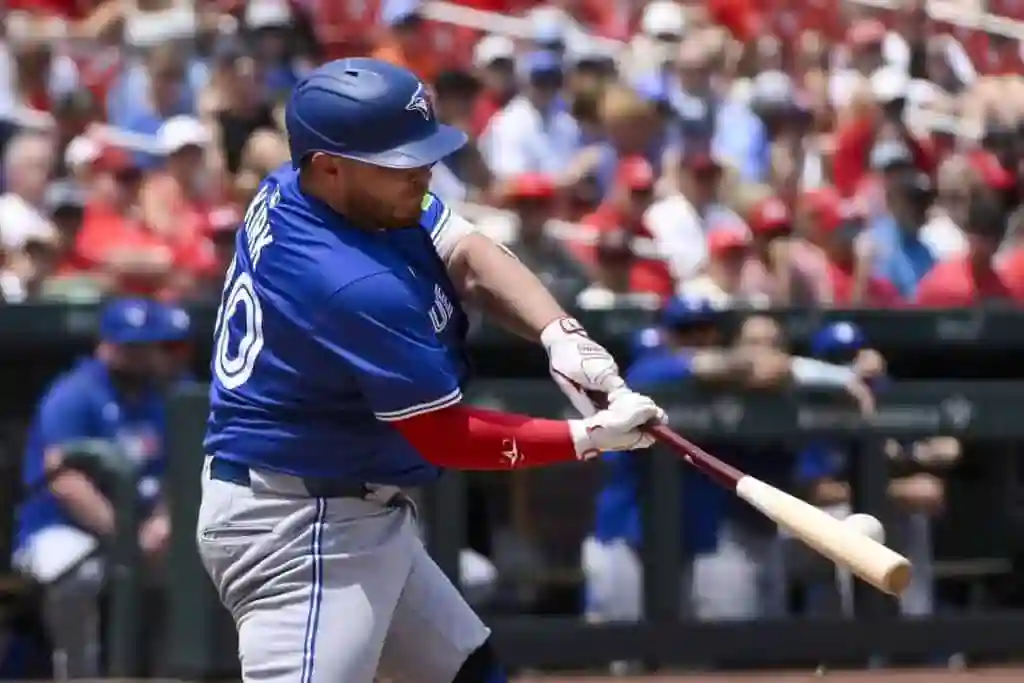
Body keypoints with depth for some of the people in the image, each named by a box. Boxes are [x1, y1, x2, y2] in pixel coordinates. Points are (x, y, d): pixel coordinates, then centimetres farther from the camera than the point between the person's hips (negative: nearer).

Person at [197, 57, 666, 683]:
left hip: (359, 514, 11)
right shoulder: (354, 286, -27)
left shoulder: (298, 188, -1)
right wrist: (593, 437, -16)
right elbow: (447, 437, -19)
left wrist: (560, 333, -20)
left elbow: (468, 255, -3)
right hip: (298, 529, -11)